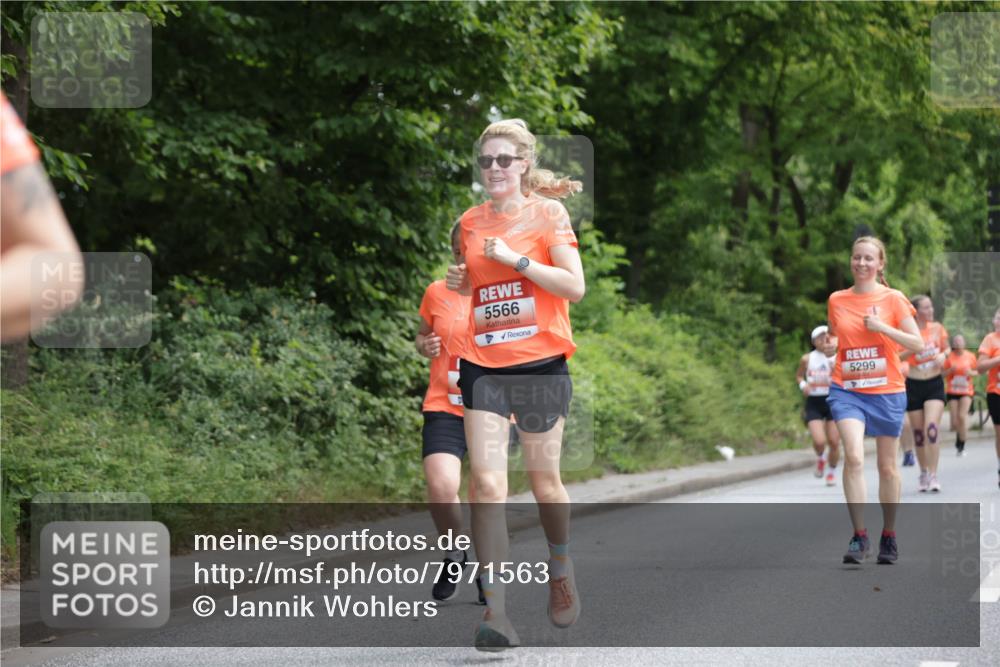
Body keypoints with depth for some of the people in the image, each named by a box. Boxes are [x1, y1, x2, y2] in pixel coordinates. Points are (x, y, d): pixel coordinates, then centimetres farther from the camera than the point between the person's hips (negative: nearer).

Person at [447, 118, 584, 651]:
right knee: (486, 482, -10)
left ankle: (561, 572, 36)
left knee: (543, 479, 8)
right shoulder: (471, 221, 11)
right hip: (482, 364, 3)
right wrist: (460, 282, 4)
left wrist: (517, 259, -16)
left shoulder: (547, 213, -2)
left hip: (540, 362, -3)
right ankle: (495, 610, -13)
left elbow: (574, 286, -10)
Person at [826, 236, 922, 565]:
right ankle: (859, 538, -18)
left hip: (886, 392, 0)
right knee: (853, 457, -20)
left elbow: (918, 343, -6)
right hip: (847, 390, 1)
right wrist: (837, 367, 8)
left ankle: (889, 537, 25)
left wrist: (882, 327, -16)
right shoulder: (836, 300, 6)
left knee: (887, 467, 9)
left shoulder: (893, 299, -2)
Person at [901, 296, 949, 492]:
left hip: (935, 385, 1)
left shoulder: (937, 328, 1)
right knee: (918, 432, 6)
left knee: (932, 428, -16)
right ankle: (923, 473, 23)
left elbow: (947, 348, 16)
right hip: (914, 385, -1)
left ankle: (933, 475, -13)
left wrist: (943, 355, -4)